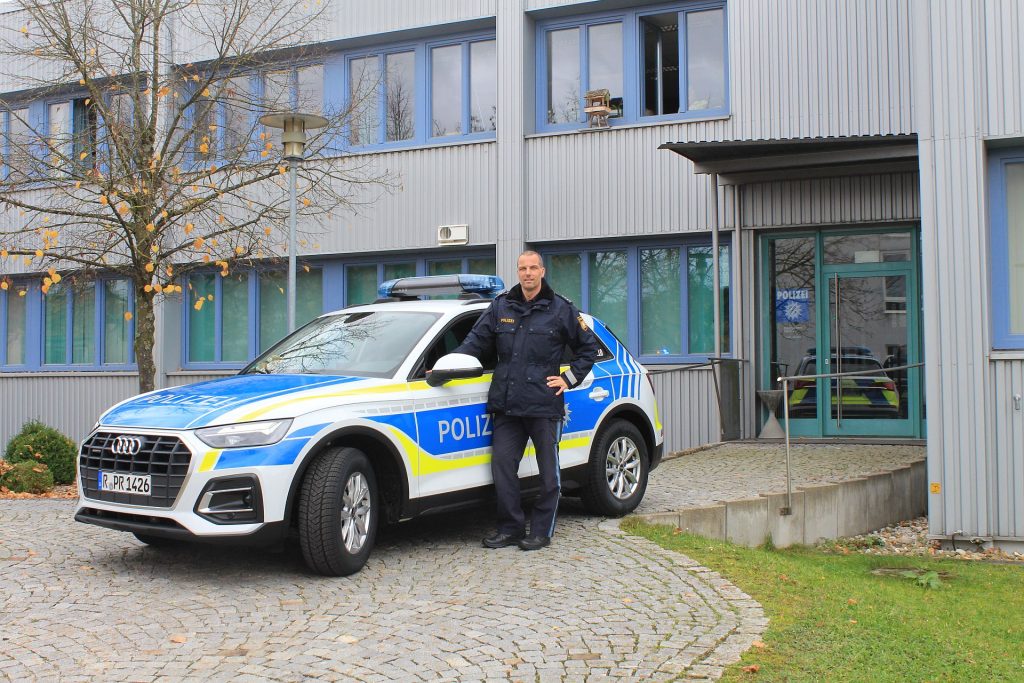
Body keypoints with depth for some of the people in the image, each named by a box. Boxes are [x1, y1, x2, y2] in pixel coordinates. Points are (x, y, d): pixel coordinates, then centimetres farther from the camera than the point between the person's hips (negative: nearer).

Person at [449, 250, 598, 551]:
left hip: (544, 405, -3)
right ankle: (510, 528, 13)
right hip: (507, 405, 3)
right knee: (502, 464, 1)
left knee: (548, 470, 3)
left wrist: (569, 378, 2)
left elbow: (588, 347, 11)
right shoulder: (501, 306, 11)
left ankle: (541, 532, 13)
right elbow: (477, 340, 10)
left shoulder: (561, 309, 3)